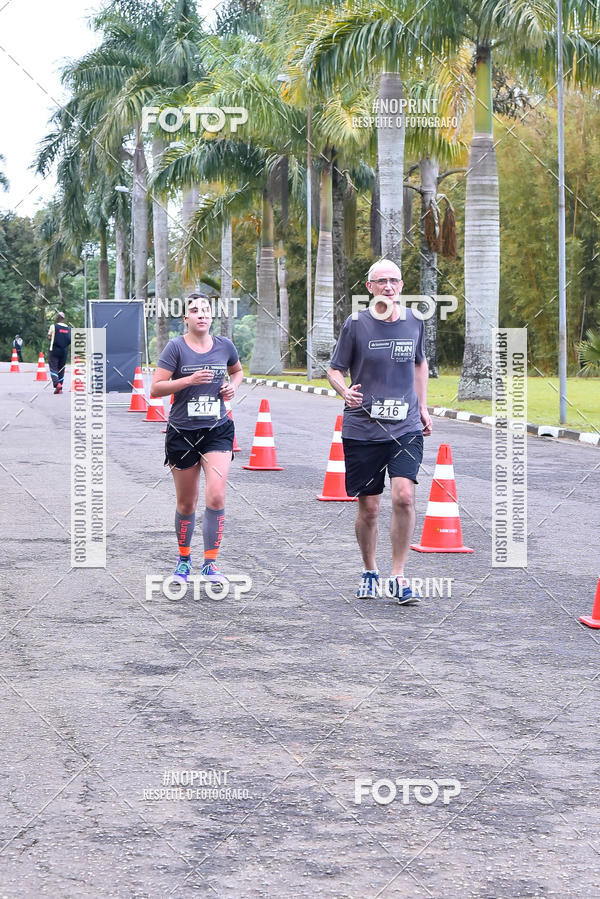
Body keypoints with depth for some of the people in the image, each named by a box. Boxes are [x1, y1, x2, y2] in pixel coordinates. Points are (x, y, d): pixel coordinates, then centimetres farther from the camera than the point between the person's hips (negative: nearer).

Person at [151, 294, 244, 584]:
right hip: (182, 433, -1)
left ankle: (210, 564, -3)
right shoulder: (176, 347, -7)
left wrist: (233, 386, 4)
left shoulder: (224, 346, 3)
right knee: (186, 504, 9)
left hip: (217, 431, 1)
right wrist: (189, 380, -21)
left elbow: (237, 370, 25)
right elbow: (155, 389, -11)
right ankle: (184, 559, 31)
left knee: (216, 497, -14)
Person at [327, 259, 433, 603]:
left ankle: (398, 577, -5)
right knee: (369, 507, 4)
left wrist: (422, 406, 20)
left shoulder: (414, 321, 7)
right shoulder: (356, 324, -3)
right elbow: (335, 369, 4)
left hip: (406, 428, 1)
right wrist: (345, 391, -17)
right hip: (362, 429, -1)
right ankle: (370, 573, 26)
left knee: (404, 496, -16)